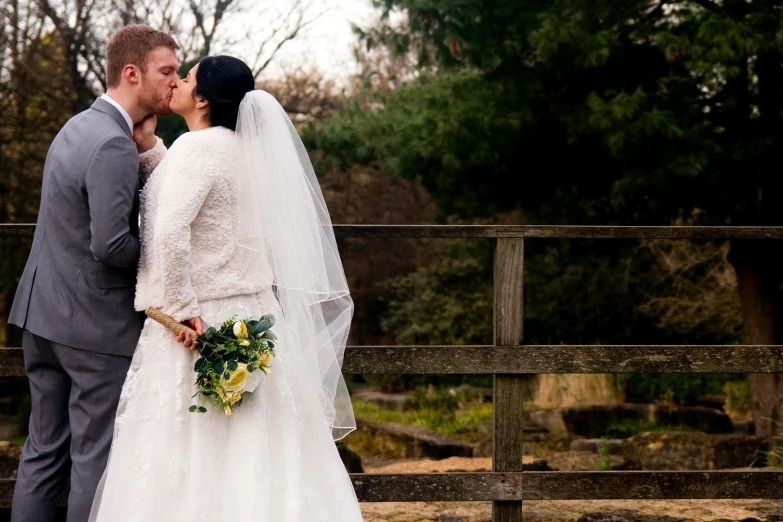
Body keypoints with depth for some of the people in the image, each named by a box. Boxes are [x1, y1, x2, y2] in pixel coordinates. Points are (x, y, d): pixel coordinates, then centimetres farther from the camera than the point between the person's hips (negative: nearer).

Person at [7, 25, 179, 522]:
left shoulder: (78, 127, 12)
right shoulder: (114, 147, -20)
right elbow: (110, 245, -27)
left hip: (42, 314, 9)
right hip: (94, 324, -9)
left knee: (44, 450, 14)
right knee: (96, 459, 0)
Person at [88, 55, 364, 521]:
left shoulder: (197, 147, -15)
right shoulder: (238, 146, 12)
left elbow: (170, 231, -28)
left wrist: (182, 308, -20)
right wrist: (148, 147, 15)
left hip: (203, 323, -9)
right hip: (245, 318, 9)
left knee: (191, 463, -2)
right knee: (249, 463, 11)